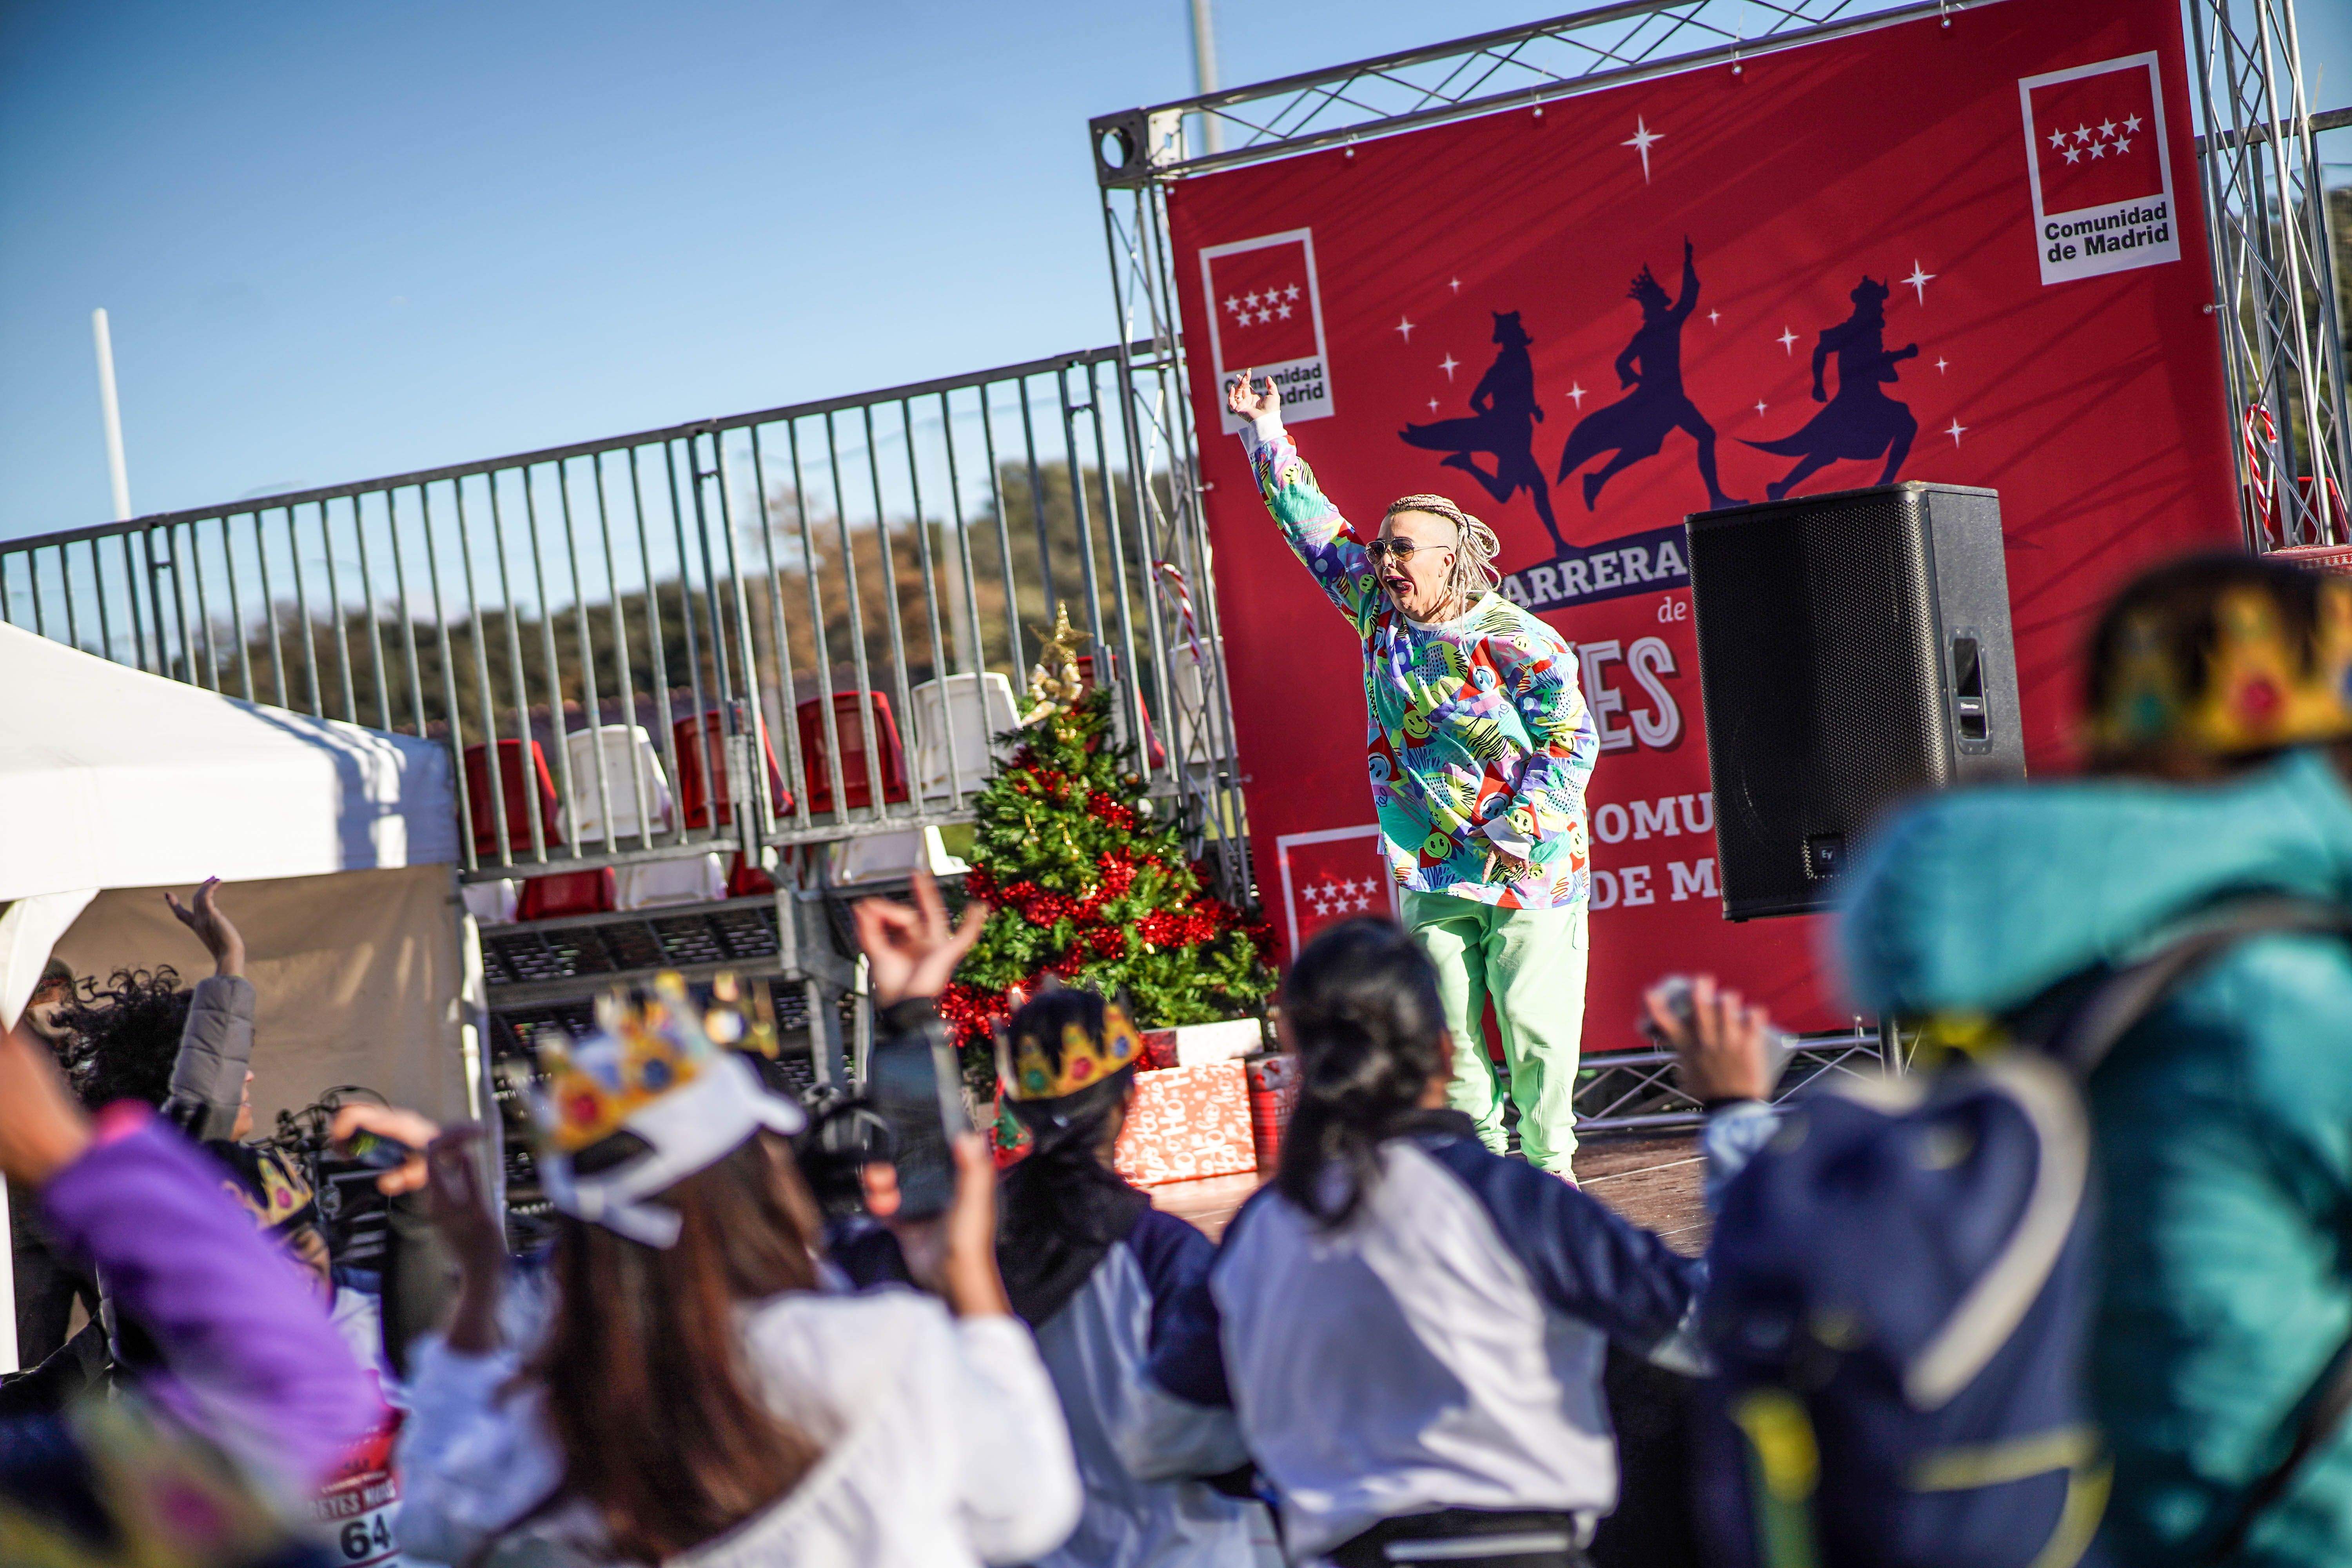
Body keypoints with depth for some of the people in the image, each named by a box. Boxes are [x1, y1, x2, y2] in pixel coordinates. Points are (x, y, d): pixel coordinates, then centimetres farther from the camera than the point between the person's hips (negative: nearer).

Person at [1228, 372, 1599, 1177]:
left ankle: (1548, 1165, 6)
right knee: (1449, 1025, 4)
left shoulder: (1517, 642, -12)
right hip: (1431, 871, 5)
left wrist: (1518, 826, -17)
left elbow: (1573, 741, -10)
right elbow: (1315, 528, 14)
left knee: (1533, 1019, -4)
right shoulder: (1378, 611, 5)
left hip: (1527, 866, -5)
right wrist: (1266, 439, 17)